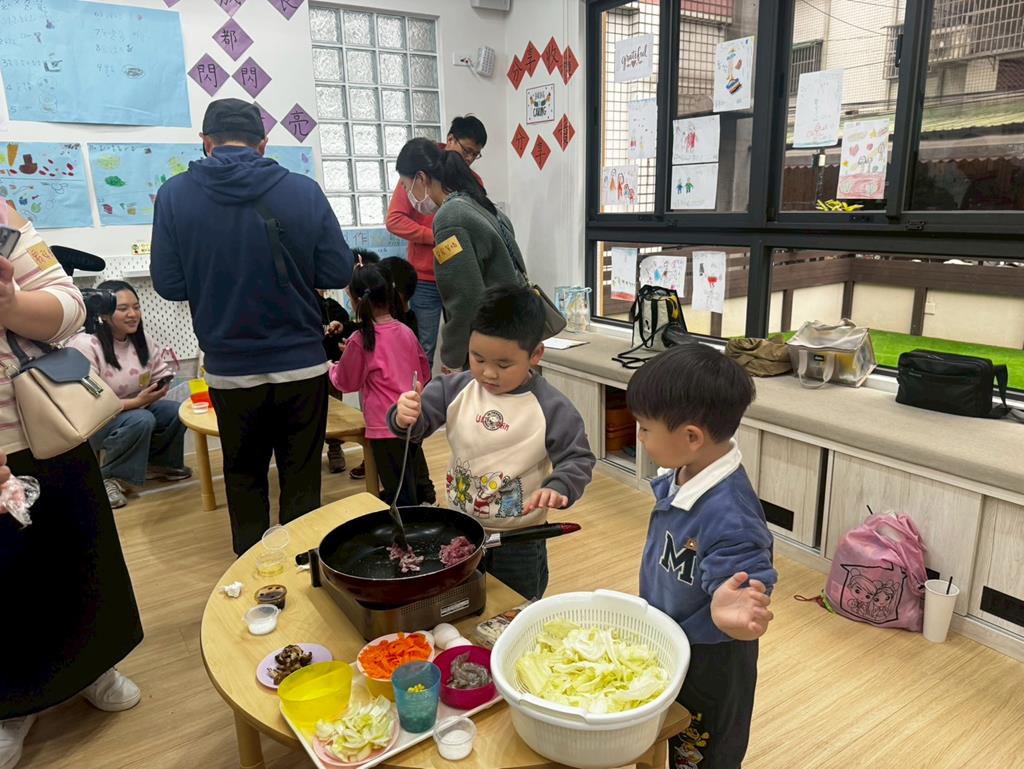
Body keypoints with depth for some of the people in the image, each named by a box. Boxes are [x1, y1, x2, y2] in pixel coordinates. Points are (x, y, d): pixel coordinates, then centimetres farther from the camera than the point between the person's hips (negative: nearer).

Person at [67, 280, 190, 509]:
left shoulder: (142, 341, -1)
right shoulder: (85, 345, -23)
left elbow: (162, 375, 3)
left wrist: (161, 386, -21)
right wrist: (137, 402, -31)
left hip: (134, 408, 7)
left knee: (177, 412, -16)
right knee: (141, 420, -34)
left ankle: (156, 463, 8)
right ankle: (109, 478, -14)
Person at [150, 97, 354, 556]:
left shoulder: (175, 194, -7)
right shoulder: (303, 191, -8)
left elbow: (168, 284, -5)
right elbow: (338, 273, -6)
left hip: (231, 370, 1)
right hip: (302, 364, 0)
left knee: (244, 478, 20)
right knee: (302, 480, 15)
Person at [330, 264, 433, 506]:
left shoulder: (361, 340, -14)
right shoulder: (406, 331, 2)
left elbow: (346, 382, 0)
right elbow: (424, 372, 12)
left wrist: (332, 368, 20)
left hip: (386, 427, -6)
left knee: (399, 496, 4)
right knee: (417, 480, 24)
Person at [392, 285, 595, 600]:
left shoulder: (552, 407, -19)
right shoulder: (455, 389, -11)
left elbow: (578, 459, -14)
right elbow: (419, 421, -10)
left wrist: (558, 487, -34)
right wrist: (405, 417, -33)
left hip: (519, 540, -3)